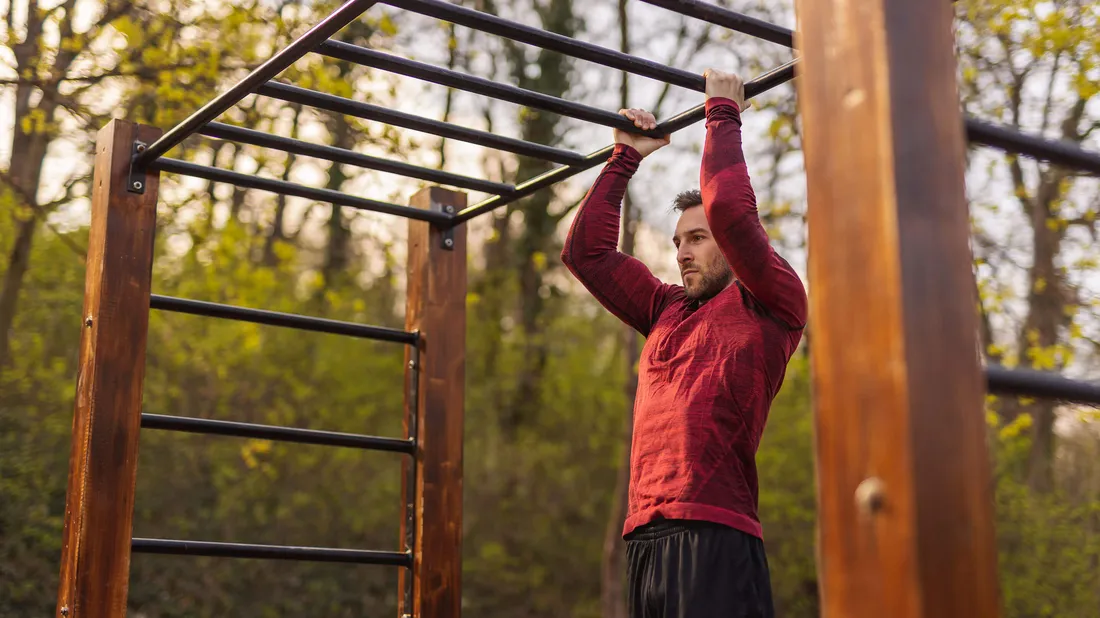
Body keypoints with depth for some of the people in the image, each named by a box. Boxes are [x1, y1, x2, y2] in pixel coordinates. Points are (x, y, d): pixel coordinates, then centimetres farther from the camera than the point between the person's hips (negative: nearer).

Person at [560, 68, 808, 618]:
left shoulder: (771, 305, 5)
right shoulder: (667, 312, 23)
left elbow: (728, 207, -9)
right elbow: (586, 251, 27)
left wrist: (723, 114, 4)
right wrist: (626, 157, 30)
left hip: (715, 537, -7)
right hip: (644, 539, 7)